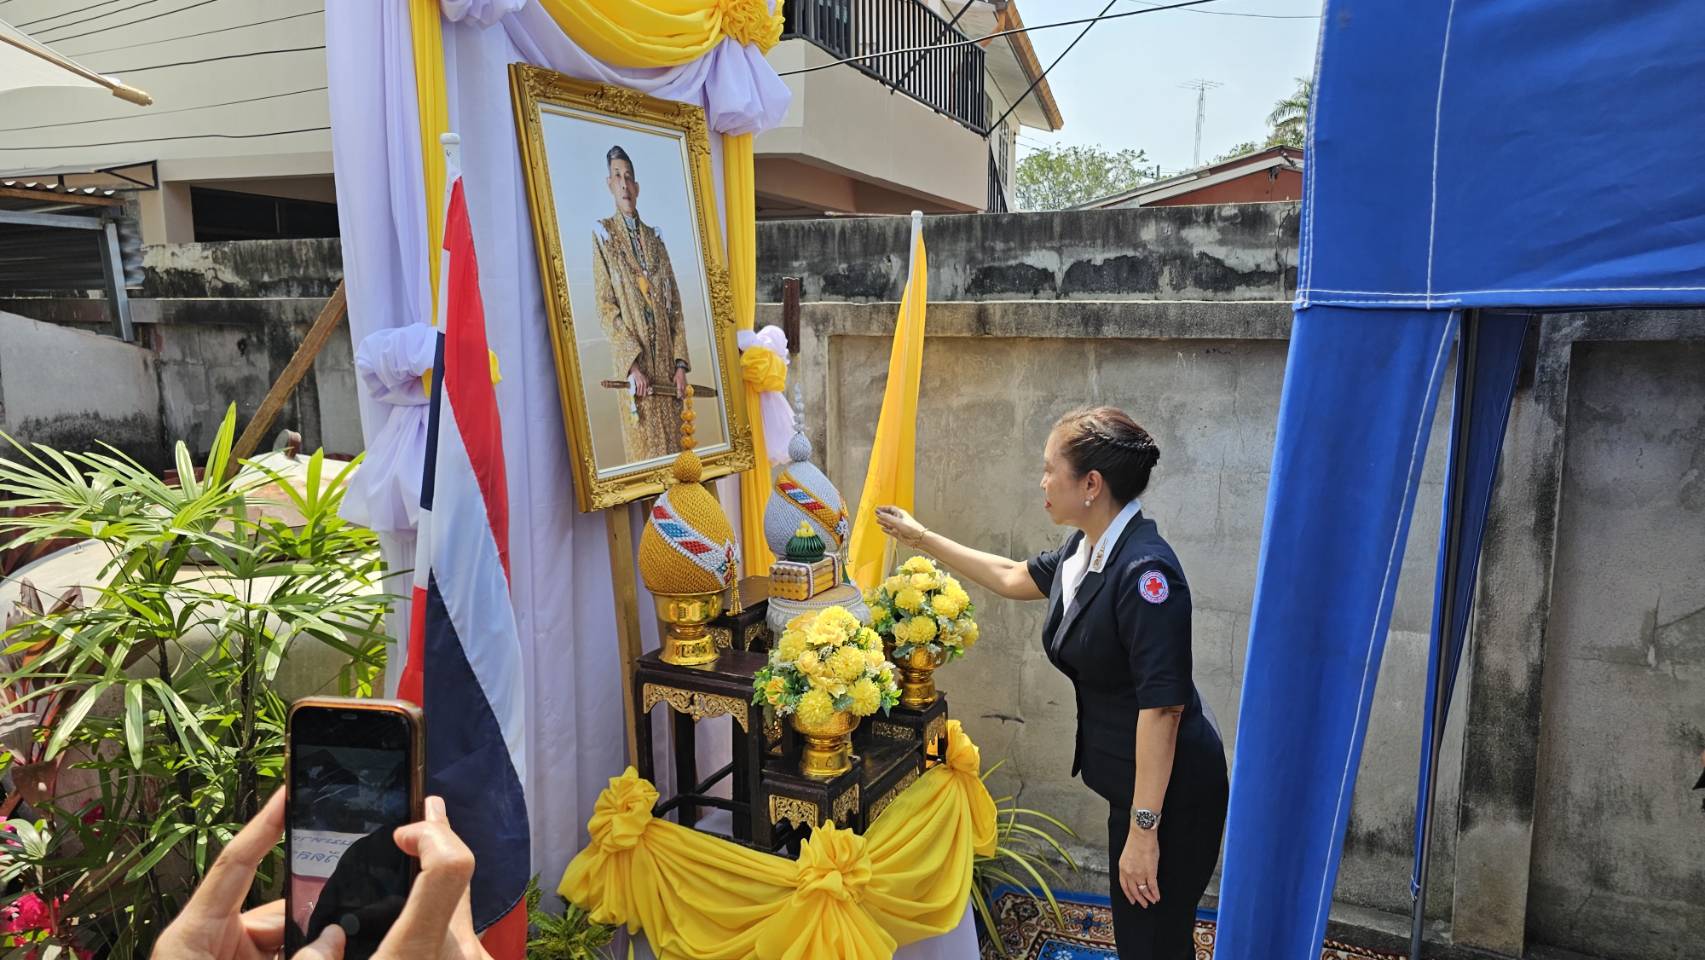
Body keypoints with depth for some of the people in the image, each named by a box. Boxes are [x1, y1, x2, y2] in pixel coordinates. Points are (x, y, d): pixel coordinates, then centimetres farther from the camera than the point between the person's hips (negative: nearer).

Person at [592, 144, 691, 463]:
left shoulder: (655, 238, 16)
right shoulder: (603, 235, 3)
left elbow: (675, 305, 11)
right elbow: (605, 307, -6)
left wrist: (681, 363, -1)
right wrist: (632, 363, -16)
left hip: (666, 360, 4)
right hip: (634, 364, -4)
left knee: (672, 446, 6)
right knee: (644, 449, -4)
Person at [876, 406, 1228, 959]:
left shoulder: (1145, 570, -26)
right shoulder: (1083, 552, 2)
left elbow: (1162, 706, -27)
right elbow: (1012, 578, 21)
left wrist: (1143, 829, -25)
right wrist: (921, 538, 25)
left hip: (1170, 789, -9)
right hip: (1131, 782, 9)